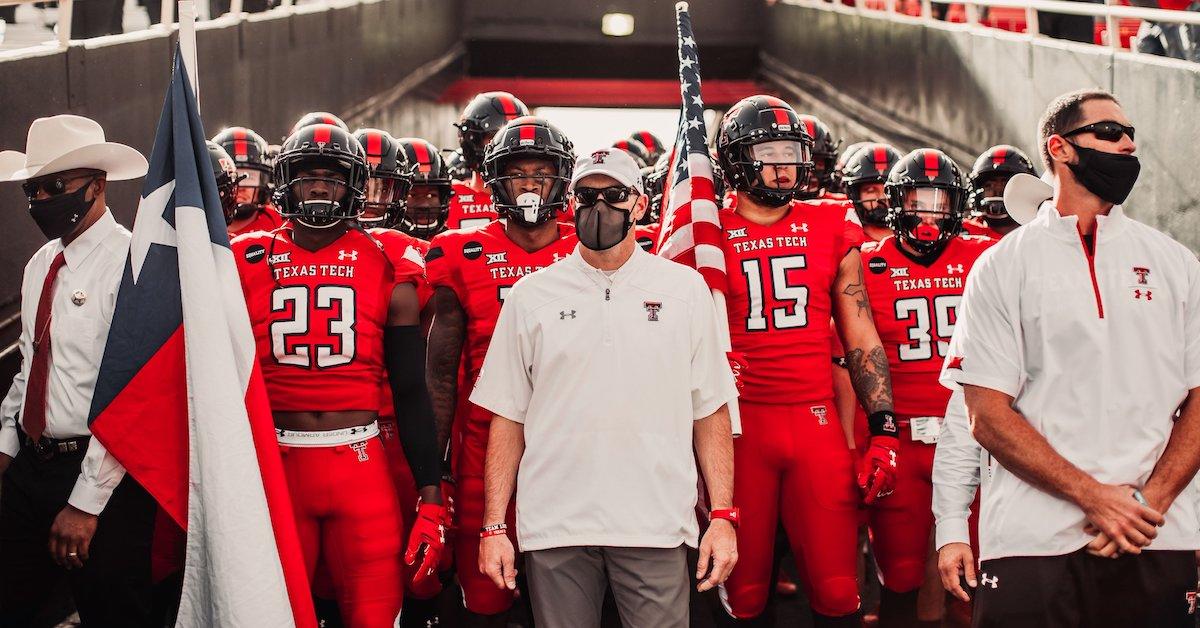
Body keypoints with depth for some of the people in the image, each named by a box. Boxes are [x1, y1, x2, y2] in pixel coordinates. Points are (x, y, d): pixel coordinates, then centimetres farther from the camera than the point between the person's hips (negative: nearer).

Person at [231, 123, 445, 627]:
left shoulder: (387, 269, 4)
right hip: (275, 469, 1)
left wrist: (431, 500, 0)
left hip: (362, 469, -1)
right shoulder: (249, 264, 6)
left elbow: (411, 393, 5)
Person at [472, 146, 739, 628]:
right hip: (554, 528, 1)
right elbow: (509, 417, 8)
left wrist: (722, 516, -1)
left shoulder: (684, 289, 6)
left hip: (656, 528, 0)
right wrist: (493, 526, 3)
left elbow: (710, 411, 6)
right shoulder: (531, 295, 7)